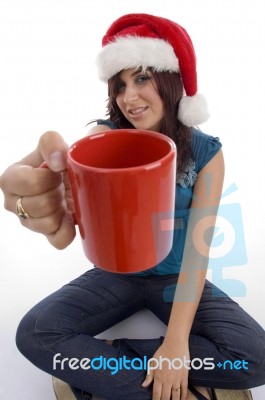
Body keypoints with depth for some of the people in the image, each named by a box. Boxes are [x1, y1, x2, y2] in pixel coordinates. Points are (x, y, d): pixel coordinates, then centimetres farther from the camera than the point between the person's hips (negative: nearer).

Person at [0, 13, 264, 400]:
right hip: (117, 273, 1)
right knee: (34, 334, -20)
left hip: (176, 280, 1)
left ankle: (98, 366, -10)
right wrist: (54, 221, -56)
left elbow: (199, 247, -16)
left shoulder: (206, 152, -12)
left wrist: (177, 341, -21)